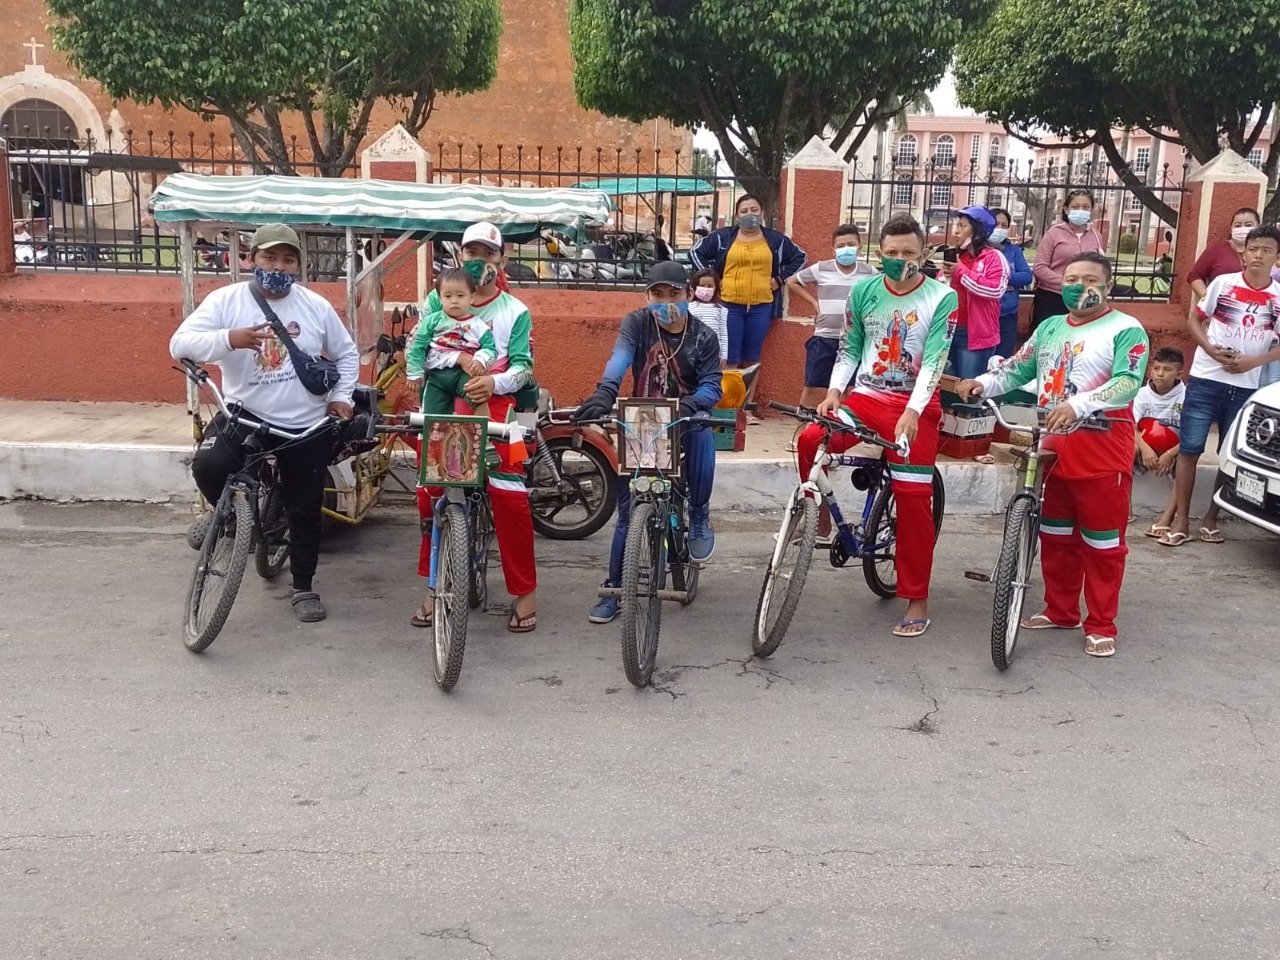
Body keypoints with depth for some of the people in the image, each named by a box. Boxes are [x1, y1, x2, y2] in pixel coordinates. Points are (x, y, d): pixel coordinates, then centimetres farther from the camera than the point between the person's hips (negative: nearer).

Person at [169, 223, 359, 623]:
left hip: (308, 427, 2)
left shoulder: (316, 306, 0)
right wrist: (229, 338, -35)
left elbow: (346, 353, 14)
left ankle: (304, 588, 27)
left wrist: (341, 396, 1)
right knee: (208, 466, -29)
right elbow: (180, 344, -17)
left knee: (305, 511, 8)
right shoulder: (226, 300, -6)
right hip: (245, 416, -1)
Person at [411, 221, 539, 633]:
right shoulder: (436, 301, 13)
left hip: (493, 406, -2)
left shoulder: (515, 311, 7)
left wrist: (494, 382, -21)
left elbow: (523, 366, -2)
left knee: (509, 495, -12)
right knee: (430, 491, 0)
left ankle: (524, 590, 0)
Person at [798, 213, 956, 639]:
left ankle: (917, 602, 6)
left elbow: (934, 360, -14)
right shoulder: (863, 292, 5)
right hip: (867, 396, 3)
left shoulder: (942, 297, -5)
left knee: (914, 499, -5)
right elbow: (850, 348, 9)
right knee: (810, 440, -25)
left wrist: (912, 411, -26)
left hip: (916, 406, -3)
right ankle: (820, 512, 3)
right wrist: (834, 391, -8)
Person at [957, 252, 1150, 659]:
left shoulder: (1125, 330, -5)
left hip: (1102, 445, -7)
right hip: (1053, 444, 7)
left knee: (1103, 540, 0)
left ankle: (1101, 626, 9)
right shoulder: (1049, 328, 17)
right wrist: (982, 384, -7)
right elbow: (1017, 368, 14)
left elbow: (1128, 383, -19)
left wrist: (1077, 405, -34)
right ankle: (1060, 611, 29)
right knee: (1055, 534, 15)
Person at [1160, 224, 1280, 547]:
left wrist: (1253, 361, -12)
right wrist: (1210, 348, -12)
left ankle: (1211, 518, 21)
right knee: (1189, 449, -3)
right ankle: (1181, 520, 4)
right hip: (1205, 379, -2)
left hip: (1246, 386, 2)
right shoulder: (1222, 283, -4)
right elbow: (1194, 319, 4)